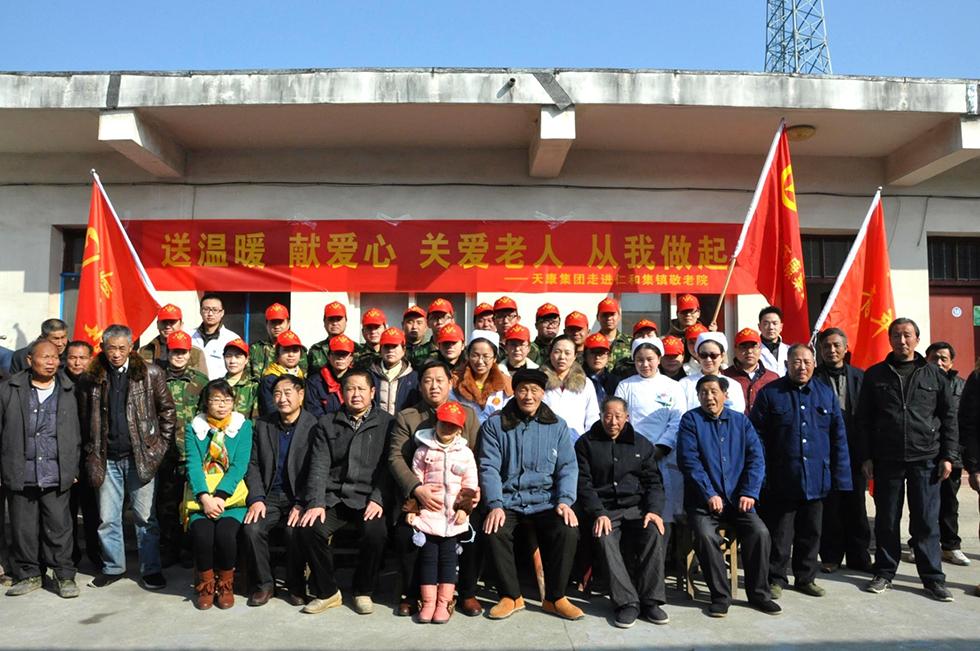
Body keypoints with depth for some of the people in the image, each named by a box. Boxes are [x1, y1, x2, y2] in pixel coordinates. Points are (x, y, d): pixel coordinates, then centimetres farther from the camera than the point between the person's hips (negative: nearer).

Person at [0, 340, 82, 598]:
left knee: (59, 527, 2)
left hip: (56, 475, 0)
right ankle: (28, 575, 24)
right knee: (23, 528, 8)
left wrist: (72, 469, 6)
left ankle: (65, 576, 13)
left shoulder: (67, 392, 7)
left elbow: (75, 435, 9)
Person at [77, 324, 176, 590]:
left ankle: (151, 569, 15)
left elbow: (167, 411, 1)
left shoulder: (150, 374, -2)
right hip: (107, 459, 3)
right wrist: (92, 453, 5)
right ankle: (113, 567, 27)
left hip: (141, 456, -2)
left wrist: (160, 446, -2)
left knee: (145, 517, 4)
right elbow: (84, 419, 10)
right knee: (108, 518, 11)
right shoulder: (91, 379, 5)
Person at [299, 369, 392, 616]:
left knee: (375, 532, -30)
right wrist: (316, 503, -9)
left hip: (368, 499, -2)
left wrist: (377, 499, -13)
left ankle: (364, 591, -3)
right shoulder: (327, 424, 13)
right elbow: (319, 466, 4)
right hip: (333, 498, 2)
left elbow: (388, 466, 1)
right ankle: (327, 592, -2)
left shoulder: (386, 423, 7)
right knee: (309, 529, -25)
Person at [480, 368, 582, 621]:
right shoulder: (494, 425, 4)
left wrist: (565, 500, -11)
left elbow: (568, 467, 5)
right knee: (494, 531, -30)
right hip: (507, 501, -1)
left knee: (568, 530, -27)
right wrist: (495, 505, -16)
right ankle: (511, 596, -6)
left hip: (545, 502, 1)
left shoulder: (557, 426, 9)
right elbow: (489, 467, -2)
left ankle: (555, 598, -4)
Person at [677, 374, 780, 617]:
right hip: (703, 499, -2)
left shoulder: (740, 421, 11)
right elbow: (689, 460, -7)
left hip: (737, 499, 3)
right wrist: (709, 494, -14)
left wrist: (749, 493, -8)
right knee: (705, 535, -27)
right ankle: (720, 595, -8)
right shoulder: (691, 420, 2)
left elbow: (756, 458, 4)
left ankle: (759, 593, 2)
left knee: (759, 532, -19)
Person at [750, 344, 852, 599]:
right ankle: (775, 579, 18)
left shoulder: (826, 394, 8)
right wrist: (761, 474, -10)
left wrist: (840, 478, 2)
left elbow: (838, 438, 8)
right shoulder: (770, 394, -3)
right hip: (781, 480, -3)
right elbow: (757, 436, -4)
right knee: (780, 533, 5)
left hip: (816, 480, 4)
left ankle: (806, 578, 29)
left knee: (811, 532, 14)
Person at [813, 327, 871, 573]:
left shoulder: (859, 377, 7)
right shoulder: (814, 378, -1)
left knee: (856, 506, 9)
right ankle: (831, 556, 16)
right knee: (829, 507, 4)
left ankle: (858, 556, 21)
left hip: (854, 452, 2)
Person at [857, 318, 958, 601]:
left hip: (925, 459, 0)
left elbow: (948, 418, 7)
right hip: (886, 459, 0)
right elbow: (864, 419, 5)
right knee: (887, 520, 8)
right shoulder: (875, 375, 5)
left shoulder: (935, 375, 6)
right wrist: (866, 457, 0)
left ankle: (933, 578, 15)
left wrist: (948, 456, 1)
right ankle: (884, 573, 20)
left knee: (926, 521, 4)